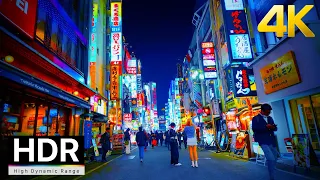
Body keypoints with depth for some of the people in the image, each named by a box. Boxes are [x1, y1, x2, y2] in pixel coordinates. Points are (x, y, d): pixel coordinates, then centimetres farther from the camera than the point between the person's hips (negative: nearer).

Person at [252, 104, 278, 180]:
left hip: (272, 141, 7)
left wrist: (273, 127, -8)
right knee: (271, 159, -18)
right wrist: (266, 126, -22)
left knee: (274, 159, 16)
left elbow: (275, 128, 15)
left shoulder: (270, 118, 18)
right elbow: (254, 128, -15)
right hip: (263, 141, -7)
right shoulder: (256, 118, -2)